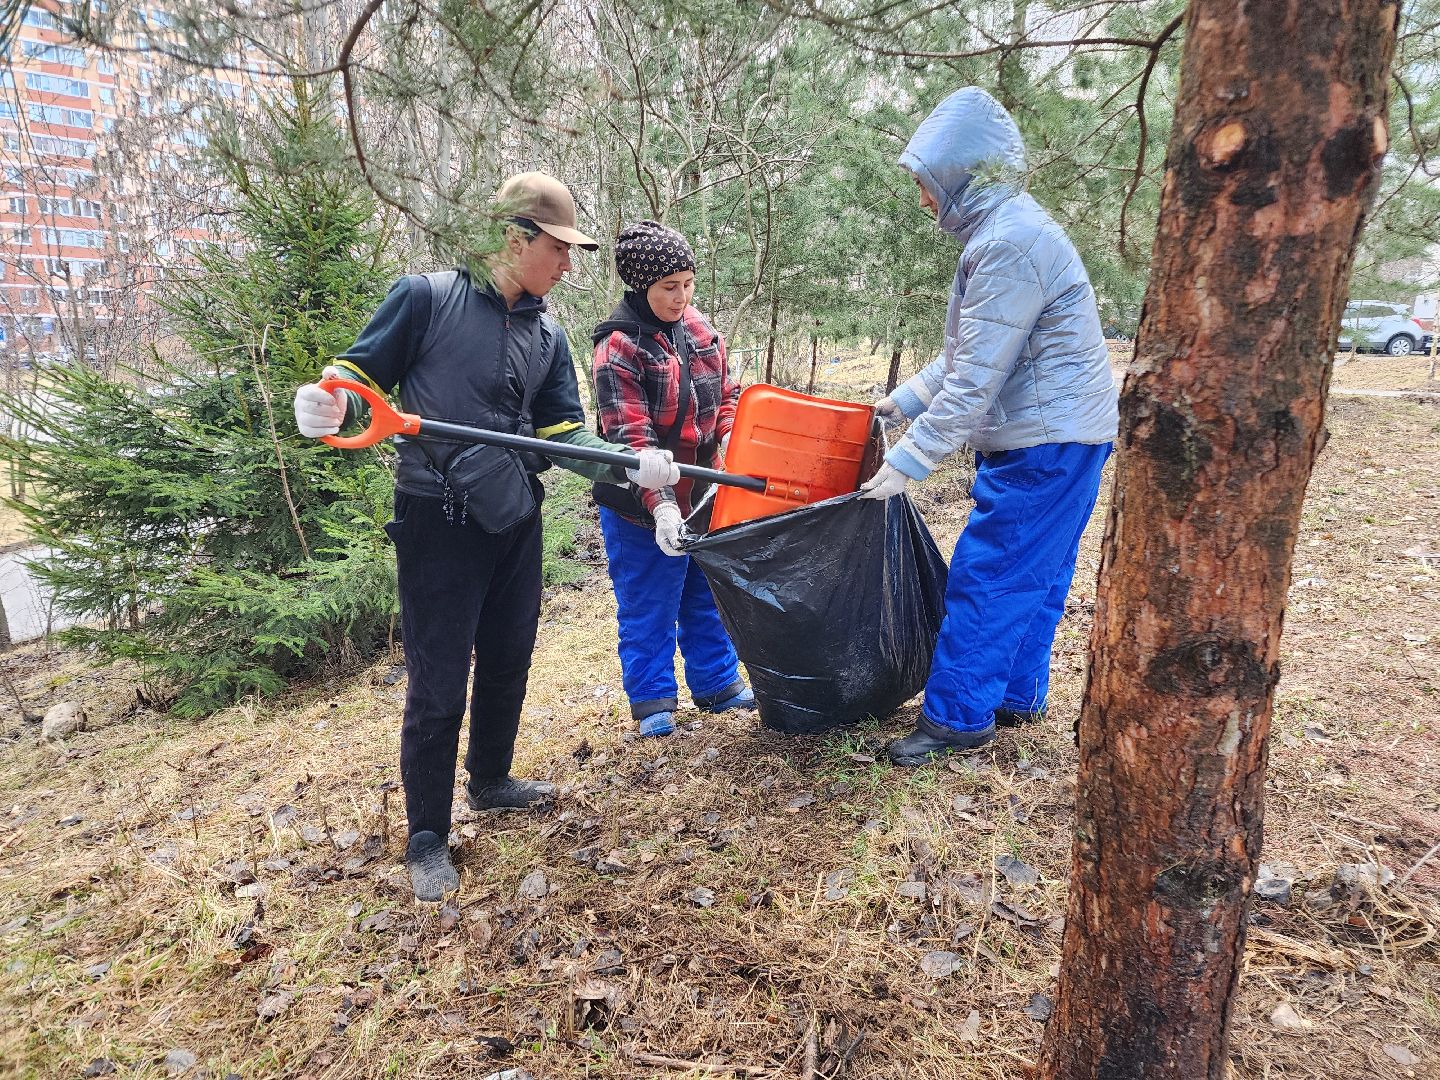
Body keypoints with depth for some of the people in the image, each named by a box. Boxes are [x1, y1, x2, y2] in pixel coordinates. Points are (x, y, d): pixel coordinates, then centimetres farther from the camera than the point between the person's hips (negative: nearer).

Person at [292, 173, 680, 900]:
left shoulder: (548, 337, 8)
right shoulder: (427, 297, -8)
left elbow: (564, 435, 6)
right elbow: (361, 371, -3)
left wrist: (631, 466, -9)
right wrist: (329, 403, -26)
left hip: (515, 522, 6)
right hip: (437, 521, -6)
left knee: (508, 661, 17)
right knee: (437, 683, 0)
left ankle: (491, 782, 40)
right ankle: (427, 838, 17)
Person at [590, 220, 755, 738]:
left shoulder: (699, 328, 3)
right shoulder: (618, 347, -18)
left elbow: (725, 395, 11)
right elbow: (630, 438, -25)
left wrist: (731, 449, -8)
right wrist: (660, 505, -34)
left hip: (703, 493, 7)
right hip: (642, 508, -6)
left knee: (706, 594, 19)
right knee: (647, 606, 7)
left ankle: (717, 683, 36)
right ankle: (652, 703, 23)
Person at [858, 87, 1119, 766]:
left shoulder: (1008, 242, -20)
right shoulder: (1000, 231, 14)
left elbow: (976, 381, -23)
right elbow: (967, 355, 19)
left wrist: (908, 461, -21)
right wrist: (902, 402, 15)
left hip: (1047, 443, -10)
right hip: (1057, 436, 10)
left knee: (986, 577, -4)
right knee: (1034, 576, 16)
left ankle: (957, 717, 6)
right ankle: (1017, 697, 28)